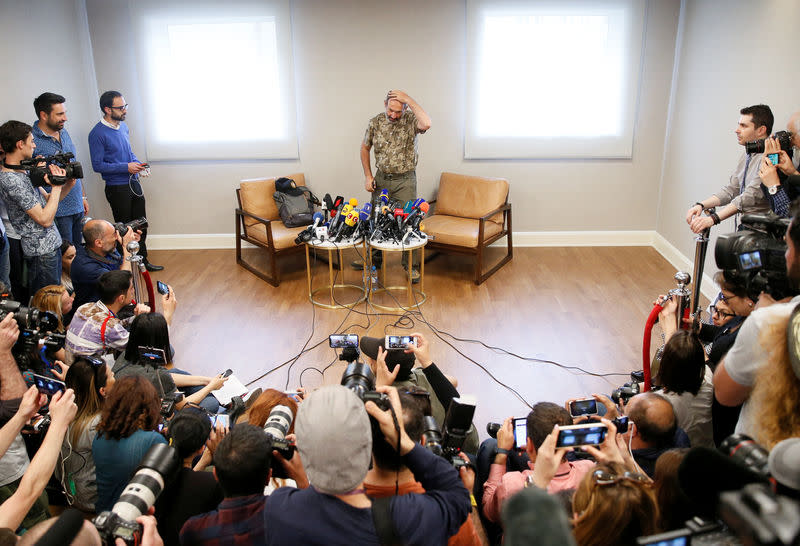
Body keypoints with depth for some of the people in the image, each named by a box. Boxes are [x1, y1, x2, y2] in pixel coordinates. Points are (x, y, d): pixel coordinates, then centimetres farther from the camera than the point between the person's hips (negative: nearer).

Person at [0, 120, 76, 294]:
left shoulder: (22, 171, 8)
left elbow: (44, 202, 15)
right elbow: (45, 219, -23)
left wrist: (68, 186, 1)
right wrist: (56, 186, -16)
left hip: (50, 244, 10)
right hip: (42, 251, -10)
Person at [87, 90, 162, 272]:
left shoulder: (123, 126, 8)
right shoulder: (97, 134, -16)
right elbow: (98, 165, -16)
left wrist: (138, 165, 0)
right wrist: (126, 167, -20)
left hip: (134, 184, 7)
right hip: (117, 188, -7)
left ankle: (142, 260, 27)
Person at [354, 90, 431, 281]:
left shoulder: (410, 120, -11)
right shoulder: (375, 122, -2)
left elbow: (426, 123, -35)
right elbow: (365, 147, 11)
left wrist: (409, 99, -31)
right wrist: (367, 175, 4)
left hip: (405, 180, -3)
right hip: (381, 179, 4)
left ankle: (410, 265, 13)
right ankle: (374, 259, 31)